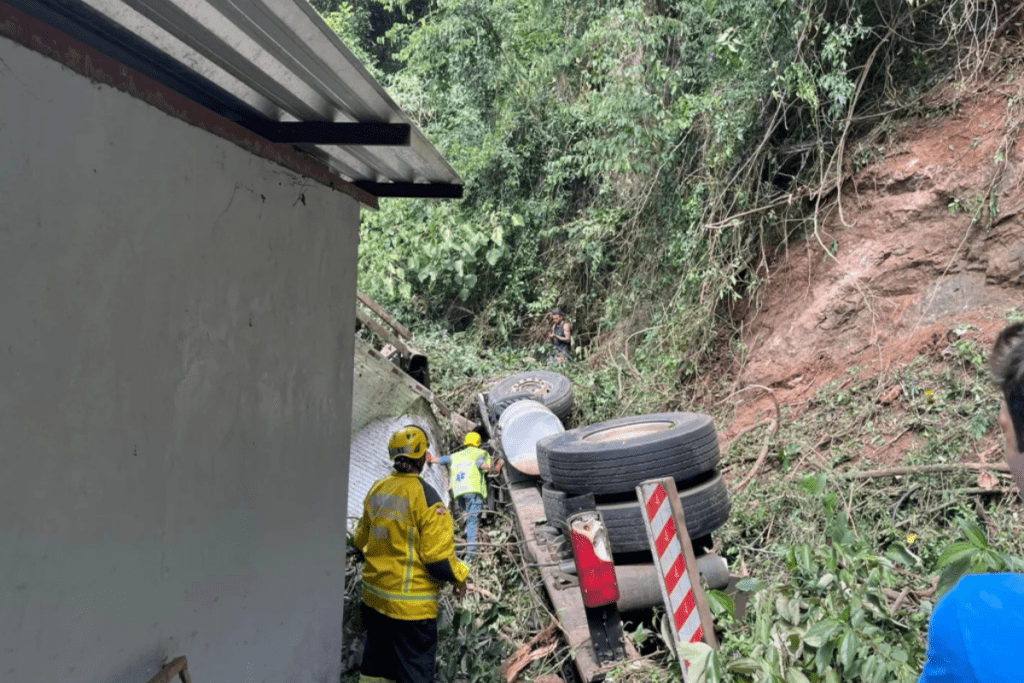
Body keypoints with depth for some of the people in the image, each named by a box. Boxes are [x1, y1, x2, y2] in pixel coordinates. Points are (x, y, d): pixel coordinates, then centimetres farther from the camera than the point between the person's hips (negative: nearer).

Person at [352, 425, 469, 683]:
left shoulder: (377, 489, 1)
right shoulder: (425, 496, -20)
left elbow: (361, 540, 13)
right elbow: (437, 558, -20)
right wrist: (459, 577, -2)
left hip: (374, 596, 7)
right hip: (411, 604, -7)